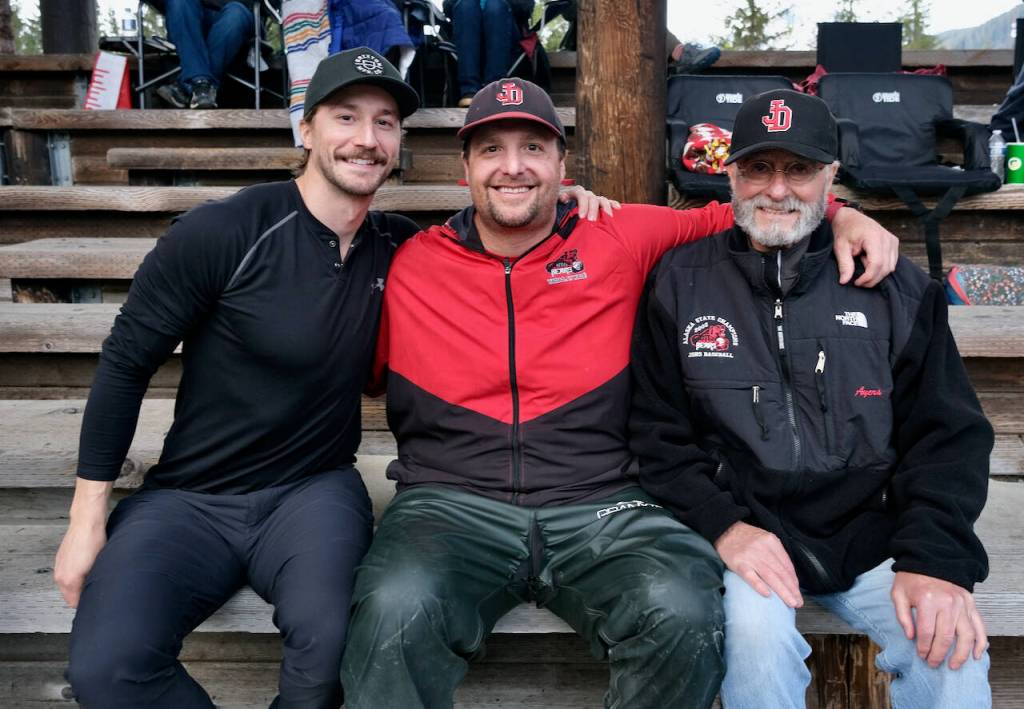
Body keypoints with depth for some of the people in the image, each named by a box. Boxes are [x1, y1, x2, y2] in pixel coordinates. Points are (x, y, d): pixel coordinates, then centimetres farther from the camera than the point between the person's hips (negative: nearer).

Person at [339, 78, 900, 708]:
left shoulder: (621, 240, 10)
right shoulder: (409, 266, 10)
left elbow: (729, 219, 21)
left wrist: (843, 217, 8)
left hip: (604, 511, 1)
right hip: (451, 507, 0)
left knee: (683, 613, -28)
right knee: (396, 612, -33)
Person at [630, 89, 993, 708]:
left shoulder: (897, 287, 7)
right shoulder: (681, 284, 3)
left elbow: (948, 432, 5)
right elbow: (658, 434, 3)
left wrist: (935, 558, -9)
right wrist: (722, 525, -12)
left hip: (875, 536, 2)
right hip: (746, 533, -1)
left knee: (955, 658, -22)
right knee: (757, 627, -30)